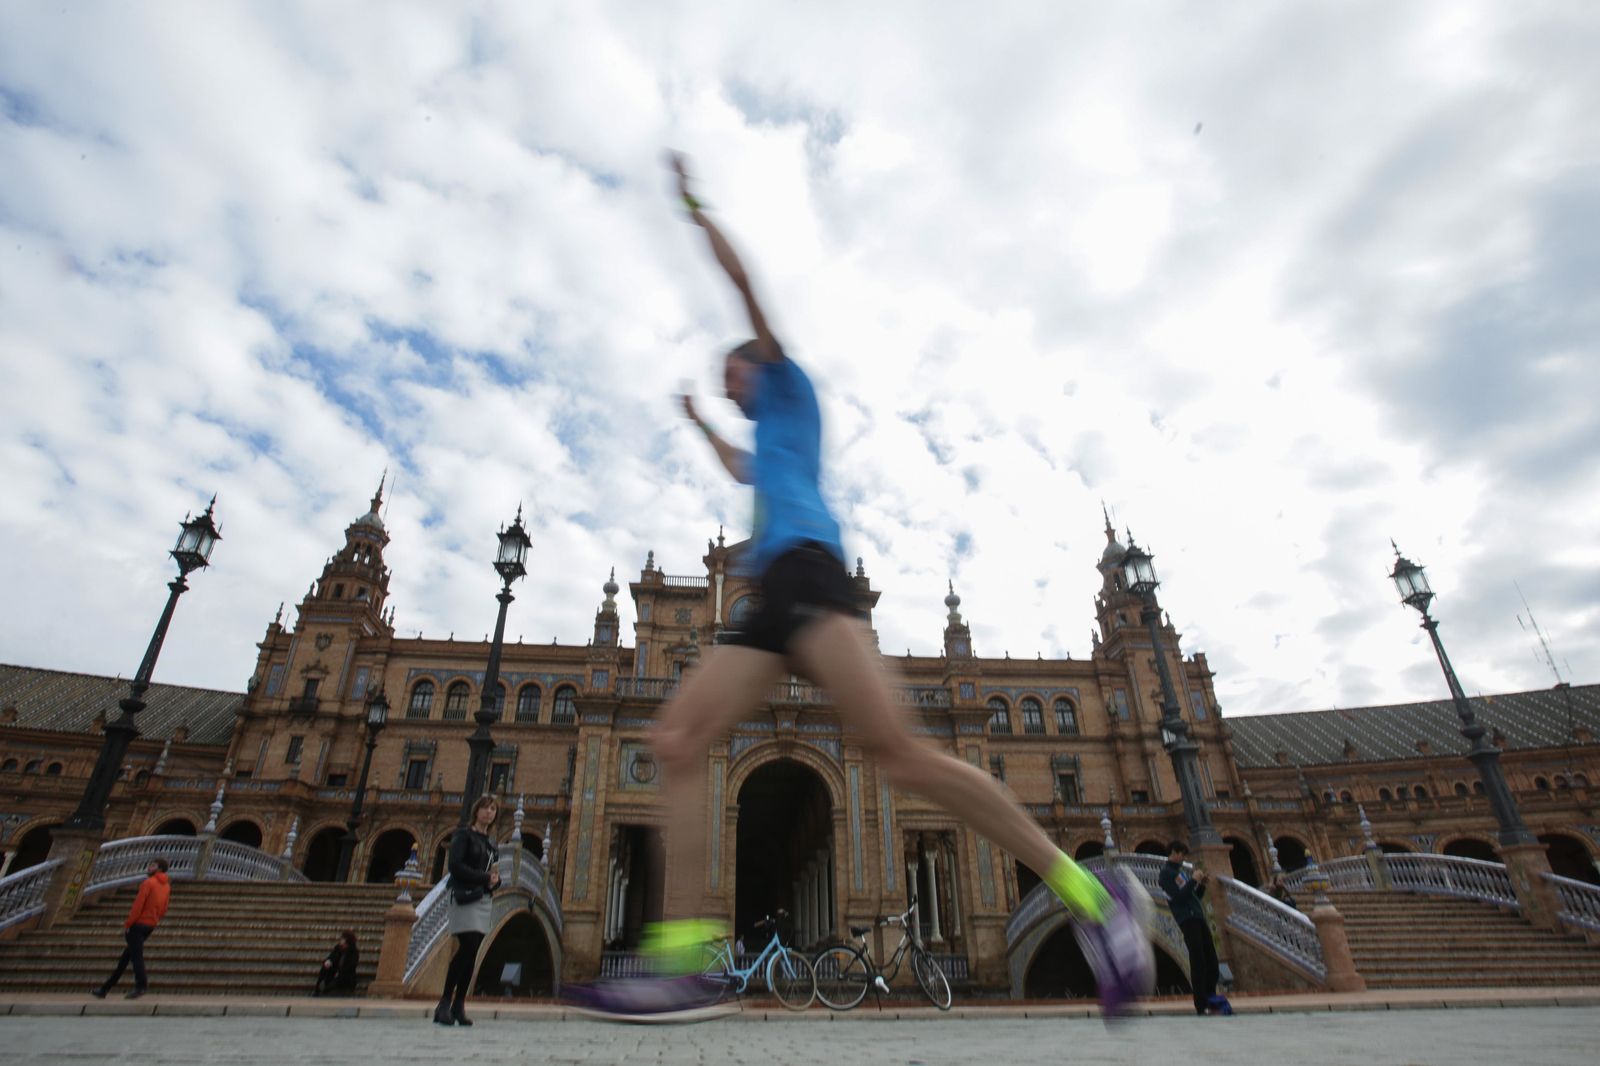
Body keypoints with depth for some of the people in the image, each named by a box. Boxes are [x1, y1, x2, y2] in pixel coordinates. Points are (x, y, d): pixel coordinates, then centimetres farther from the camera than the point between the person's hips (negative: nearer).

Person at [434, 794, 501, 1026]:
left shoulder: (491, 844, 19)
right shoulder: (464, 835, 0)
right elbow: (456, 866, -12)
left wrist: (495, 880, -5)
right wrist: (484, 878, -14)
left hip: (483, 900, 6)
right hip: (465, 897, -6)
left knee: (471, 954, 2)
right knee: (467, 948, -17)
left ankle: (459, 1006, 6)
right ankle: (445, 1003, -8)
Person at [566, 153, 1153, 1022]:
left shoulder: (791, 389, 20)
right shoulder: (765, 441, 39)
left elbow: (746, 283, 14)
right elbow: (742, 471, 62)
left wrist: (696, 211, 24)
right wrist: (699, 423, 73)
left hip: (803, 567, -9)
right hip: (770, 599, 9)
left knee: (896, 749, -24)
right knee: (675, 742, -8)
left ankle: (1088, 897, -17)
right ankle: (681, 964, -15)